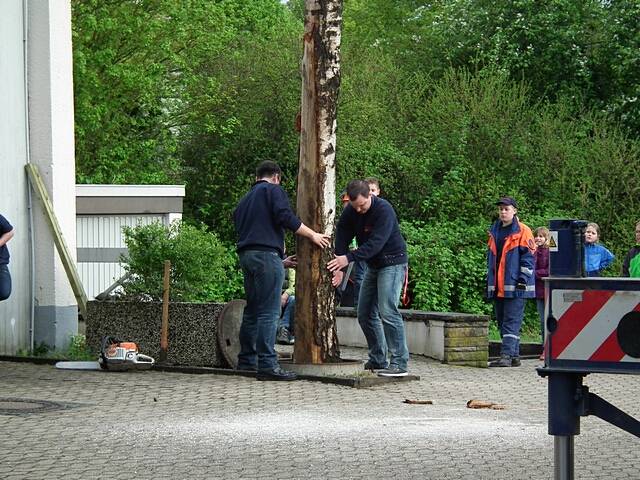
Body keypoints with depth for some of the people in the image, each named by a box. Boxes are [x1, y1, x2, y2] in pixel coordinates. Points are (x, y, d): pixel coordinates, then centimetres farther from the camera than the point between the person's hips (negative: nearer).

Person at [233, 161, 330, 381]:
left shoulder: (244, 201, 27)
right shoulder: (273, 190, 4)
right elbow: (285, 217, -12)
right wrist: (312, 235, -2)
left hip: (245, 255, 8)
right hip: (266, 254, -8)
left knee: (252, 310, 17)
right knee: (269, 311, -10)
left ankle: (246, 360, 23)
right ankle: (267, 365, -15)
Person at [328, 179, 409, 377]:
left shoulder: (383, 210, -24)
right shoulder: (350, 212, -2)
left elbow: (375, 243, -32)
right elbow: (342, 238, -4)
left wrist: (348, 258, -39)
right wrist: (339, 267, -17)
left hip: (392, 262, -8)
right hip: (373, 265, 8)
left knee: (387, 312, -19)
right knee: (365, 314, 9)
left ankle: (399, 363, -20)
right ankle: (377, 360, 17)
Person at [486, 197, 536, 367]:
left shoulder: (522, 231, -4)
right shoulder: (494, 232, 16)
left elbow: (528, 257, -8)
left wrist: (523, 280, -14)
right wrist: (489, 279, 18)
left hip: (515, 285, -8)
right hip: (497, 286, 8)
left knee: (511, 321, -11)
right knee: (502, 321, 9)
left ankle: (507, 355, -17)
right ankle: (514, 356, 16)